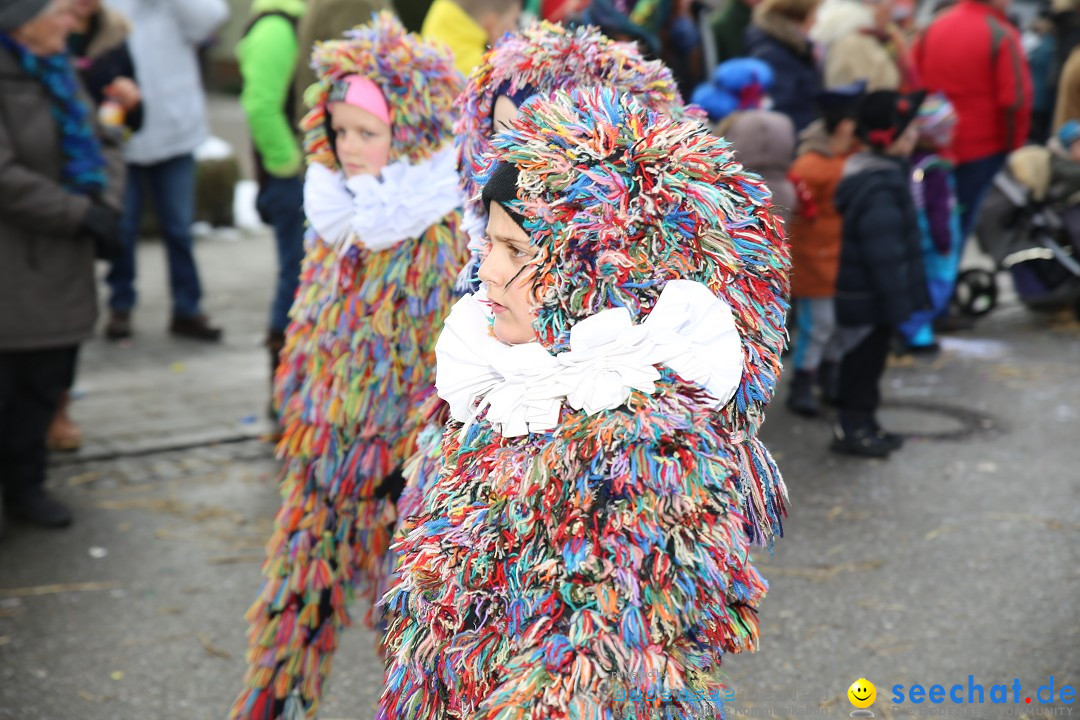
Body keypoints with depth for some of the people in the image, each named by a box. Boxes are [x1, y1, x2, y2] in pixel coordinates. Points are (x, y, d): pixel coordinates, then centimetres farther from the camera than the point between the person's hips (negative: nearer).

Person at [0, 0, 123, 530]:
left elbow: (101, 146, 14)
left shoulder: (54, 70, 11)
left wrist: (106, 203, -4)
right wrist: (81, 214, -17)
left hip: (59, 273, 8)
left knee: (44, 384, 15)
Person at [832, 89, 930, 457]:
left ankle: (862, 424, 32)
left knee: (868, 360, 20)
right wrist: (900, 308, -20)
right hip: (868, 301, -10)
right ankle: (851, 428, 18)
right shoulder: (879, 191, -27)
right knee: (864, 361, 4)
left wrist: (909, 299, 22)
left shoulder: (885, 174, 7)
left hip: (864, 296, 10)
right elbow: (886, 257, -26)